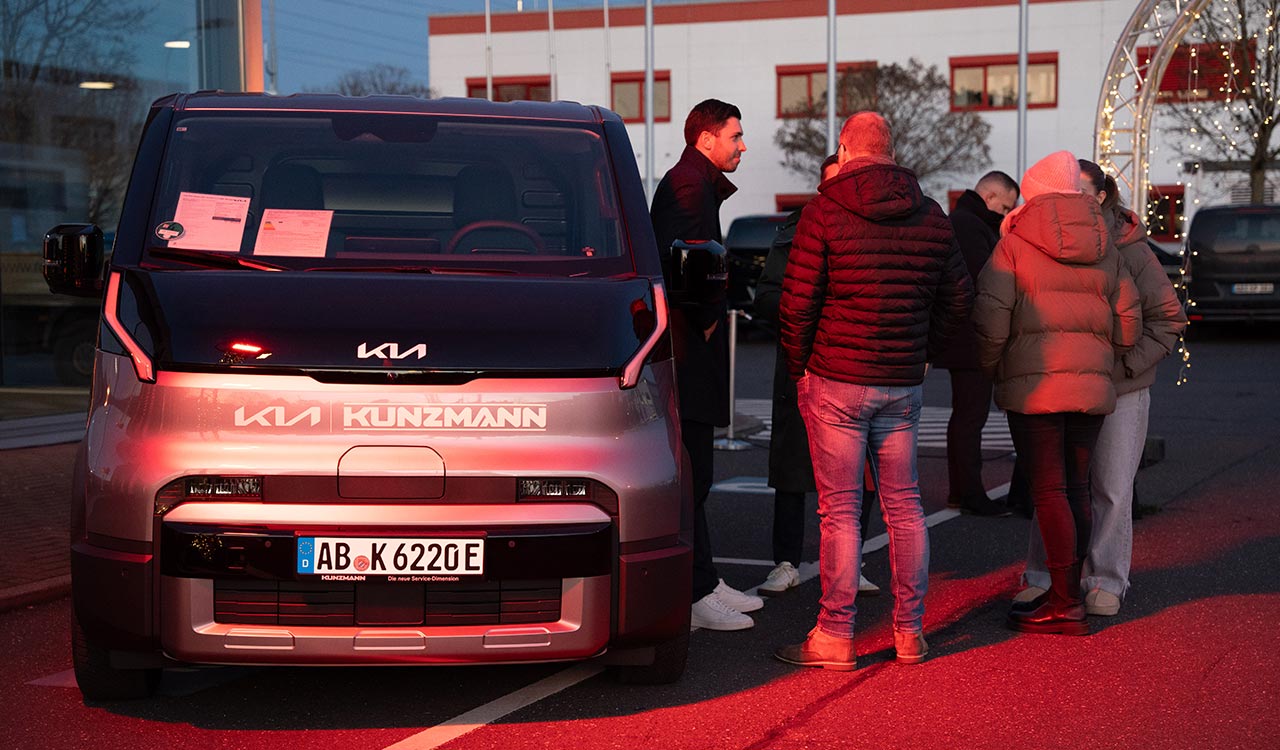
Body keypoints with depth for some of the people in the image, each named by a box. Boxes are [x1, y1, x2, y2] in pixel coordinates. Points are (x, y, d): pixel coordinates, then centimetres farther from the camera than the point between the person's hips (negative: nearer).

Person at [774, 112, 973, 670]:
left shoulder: (824, 213, -8)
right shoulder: (931, 217, 7)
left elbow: (798, 303, -10)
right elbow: (958, 296, 13)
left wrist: (799, 369, 3)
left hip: (835, 381, -4)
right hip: (904, 386, 4)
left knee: (839, 509, -1)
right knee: (904, 504, 12)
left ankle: (835, 636, 3)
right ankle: (910, 631, 17)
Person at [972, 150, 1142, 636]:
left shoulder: (1013, 245, -3)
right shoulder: (1106, 251, 12)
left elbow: (991, 321, -10)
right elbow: (1128, 325, 10)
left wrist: (990, 368, 6)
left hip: (1033, 386, -5)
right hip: (1091, 385, 5)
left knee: (1049, 491, -4)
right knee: (1076, 489, 12)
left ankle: (1065, 605, -5)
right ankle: (1067, 592, 19)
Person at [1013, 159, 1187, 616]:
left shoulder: (1131, 251, -7)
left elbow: (1168, 318, -4)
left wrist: (1123, 364, -11)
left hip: (1120, 391, -2)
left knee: (1112, 489, 2)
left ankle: (1105, 582, 11)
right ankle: (1043, 575, 15)